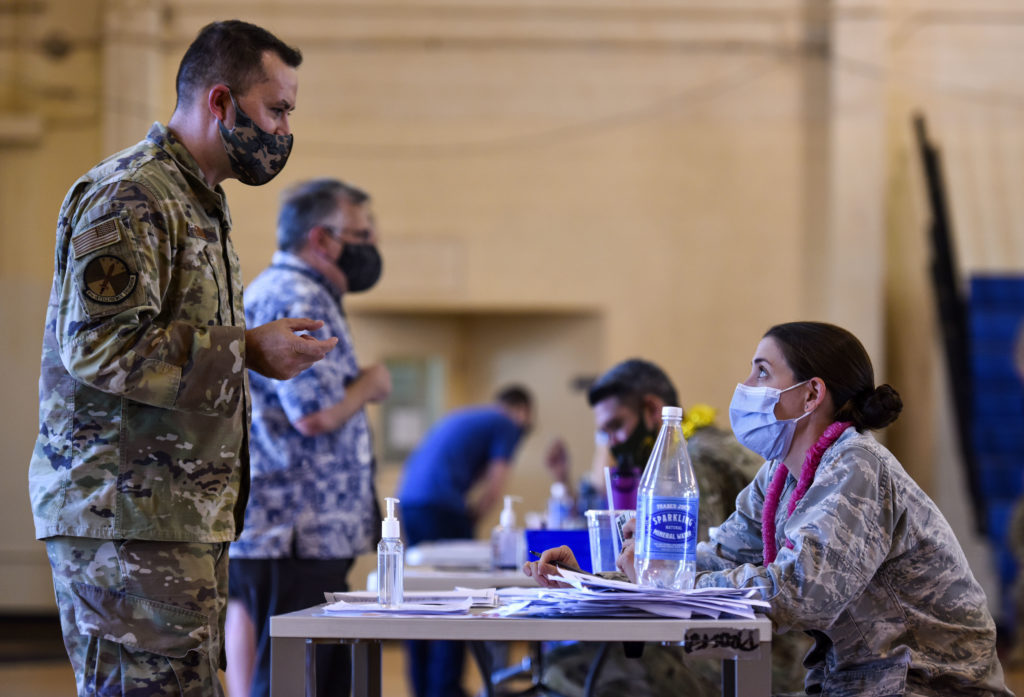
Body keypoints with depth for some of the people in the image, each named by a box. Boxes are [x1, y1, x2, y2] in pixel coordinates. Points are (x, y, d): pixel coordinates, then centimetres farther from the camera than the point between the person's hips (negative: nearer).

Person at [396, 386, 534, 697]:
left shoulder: (462, 417, 30)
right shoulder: (508, 426, 5)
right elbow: (495, 488, -5)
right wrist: (470, 520, 7)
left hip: (409, 498, 8)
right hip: (441, 505, -8)